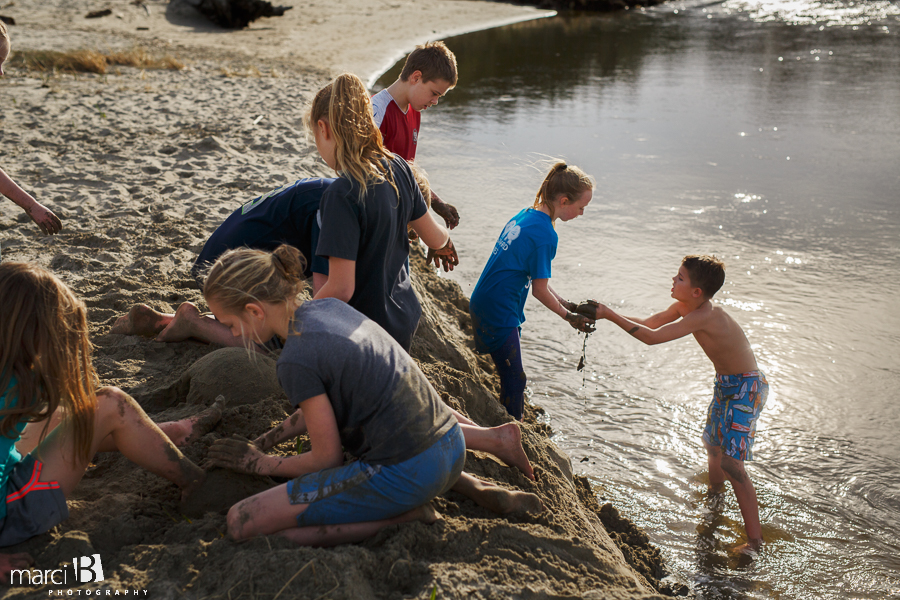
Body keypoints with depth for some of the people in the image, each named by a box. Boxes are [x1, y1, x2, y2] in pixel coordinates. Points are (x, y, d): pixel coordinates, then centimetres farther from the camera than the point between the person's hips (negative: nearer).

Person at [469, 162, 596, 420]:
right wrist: (569, 317, 1)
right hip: (498, 313, -10)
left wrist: (564, 303, 15)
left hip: (482, 303, 10)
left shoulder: (525, 215, 8)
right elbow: (540, 289, -13)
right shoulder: (544, 234, -19)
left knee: (512, 376, 21)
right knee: (514, 381, 1)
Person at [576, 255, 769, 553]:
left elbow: (652, 337, -34)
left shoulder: (704, 316, -31)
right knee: (713, 445, 25)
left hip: (746, 388, -10)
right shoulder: (685, 306, -4)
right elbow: (647, 323, 3)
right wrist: (605, 313, -9)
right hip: (726, 383, 10)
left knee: (730, 462, -13)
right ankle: (714, 495, 53)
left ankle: (755, 539, -5)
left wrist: (609, 315, -31)